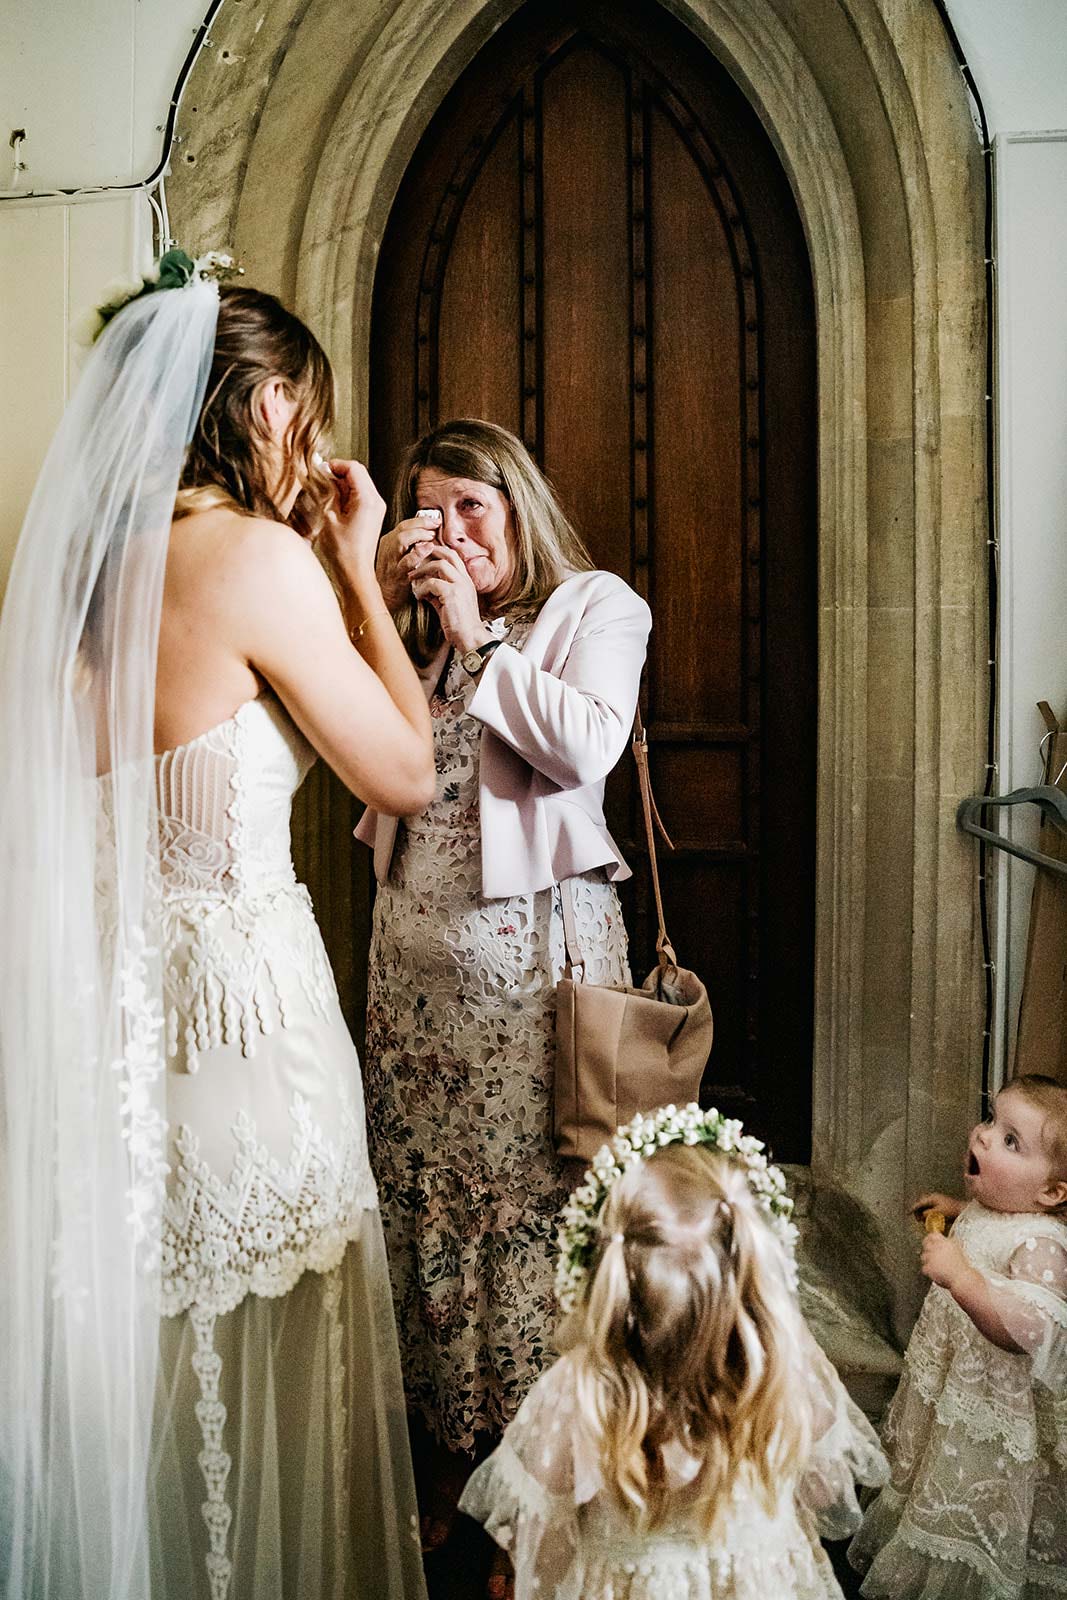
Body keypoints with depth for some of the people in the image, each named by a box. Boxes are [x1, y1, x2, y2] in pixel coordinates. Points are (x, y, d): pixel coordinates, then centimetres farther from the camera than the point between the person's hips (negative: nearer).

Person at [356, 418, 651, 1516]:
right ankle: (452, 1444, 20)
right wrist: (378, 602, -3)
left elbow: (585, 745, -14)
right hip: (416, 938, 5)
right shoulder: (409, 621, 17)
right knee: (422, 1180, 7)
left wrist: (477, 640, -11)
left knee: (532, 1182, -3)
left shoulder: (595, 605, 3)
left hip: (536, 940, -5)